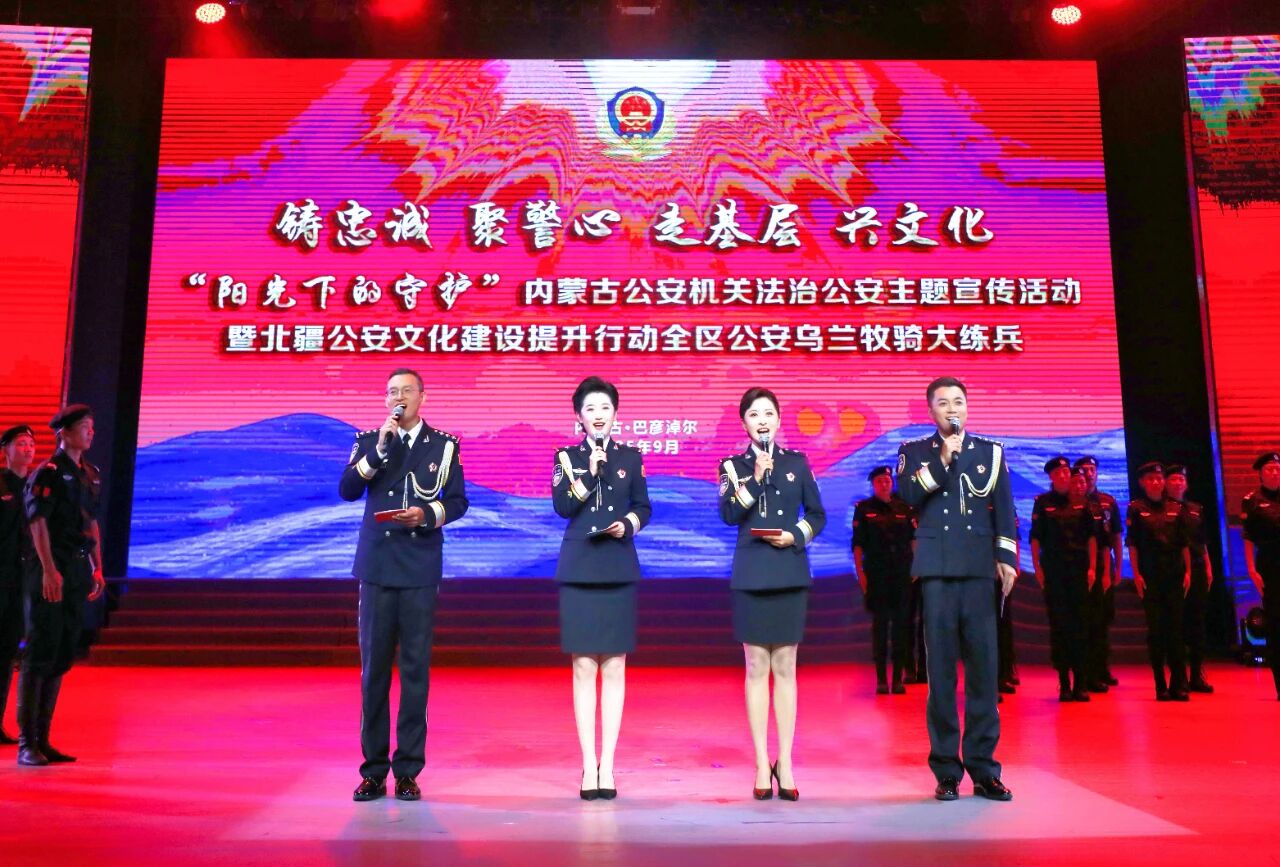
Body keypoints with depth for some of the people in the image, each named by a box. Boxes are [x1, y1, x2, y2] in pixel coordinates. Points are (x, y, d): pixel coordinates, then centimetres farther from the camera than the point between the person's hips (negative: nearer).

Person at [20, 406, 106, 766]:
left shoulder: (91, 475, 15)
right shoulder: (47, 473, -8)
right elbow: (38, 523, -14)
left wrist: (98, 568, 14)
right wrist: (49, 570, -21)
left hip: (78, 571, 7)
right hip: (51, 571, -7)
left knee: (62, 658, 9)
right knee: (40, 655, -4)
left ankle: (42, 740, 17)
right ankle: (26, 743, 2)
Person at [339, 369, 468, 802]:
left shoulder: (444, 444, 7)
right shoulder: (368, 441, 10)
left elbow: (458, 501, 6)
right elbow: (347, 491, -3)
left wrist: (428, 514, -12)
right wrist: (380, 447, -11)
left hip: (421, 571, -1)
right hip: (377, 567, 1)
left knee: (416, 669, 2)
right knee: (373, 668, 3)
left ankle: (408, 770, 9)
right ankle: (373, 770, 11)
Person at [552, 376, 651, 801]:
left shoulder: (630, 457, 9)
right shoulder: (567, 457, 7)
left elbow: (643, 508, 10)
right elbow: (562, 506, -6)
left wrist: (626, 525, -9)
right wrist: (590, 471, -14)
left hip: (619, 571, 1)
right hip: (579, 570, -1)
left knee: (614, 669, 2)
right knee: (583, 669, 0)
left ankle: (607, 765, 7)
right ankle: (588, 765, 6)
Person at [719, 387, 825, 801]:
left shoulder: (797, 462, 8)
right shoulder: (733, 466, 5)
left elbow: (817, 514, 10)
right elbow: (729, 514, -9)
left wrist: (796, 536, -7)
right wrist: (756, 476, -14)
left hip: (790, 573, 1)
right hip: (751, 574, -1)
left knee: (785, 668, 4)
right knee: (756, 668, 2)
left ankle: (785, 762, 10)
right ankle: (762, 764, 8)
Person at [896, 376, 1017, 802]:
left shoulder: (990, 451, 14)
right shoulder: (914, 451, 11)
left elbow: (1004, 510, 12)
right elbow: (907, 494, -6)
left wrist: (1007, 558, 2)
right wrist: (941, 460, -11)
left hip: (979, 569, 1)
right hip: (936, 569, -1)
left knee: (983, 665, -1)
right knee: (941, 667, -1)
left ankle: (983, 768, 7)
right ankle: (946, 770, 5)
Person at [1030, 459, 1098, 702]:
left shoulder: (1083, 503, 7)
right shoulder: (1043, 502, 4)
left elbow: (1092, 536, 8)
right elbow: (1035, 537, 3)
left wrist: (1092, 568, 1)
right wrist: (1037, 567, -4)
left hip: (1079, 569, 1)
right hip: (1052, 570, -1)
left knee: (1080, 623, 1)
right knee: (1058, 624, 0)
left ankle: (1081, 683, 6)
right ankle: (1064, 683, 6)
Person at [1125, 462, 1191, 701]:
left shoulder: (1176, 508, 9)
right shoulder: (1136, 509, 1)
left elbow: (1185, 544, 9)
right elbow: (1132, 544, -2)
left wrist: (1187, 572, 2)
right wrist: (1136, 574, -8)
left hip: (1174, 575, 2)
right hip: (1149, 576, -2)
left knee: (1175, 628, 1)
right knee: (1155, 630, 0)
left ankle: (1179, 684, 4)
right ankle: (1161, 686, 5)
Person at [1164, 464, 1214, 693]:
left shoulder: (1196, 509, 15)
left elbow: (1202, 542, 17)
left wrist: (1208, 568, 10)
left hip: (1197, 570, 4)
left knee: (1197, 621, 4)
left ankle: (1197, 675, 8)